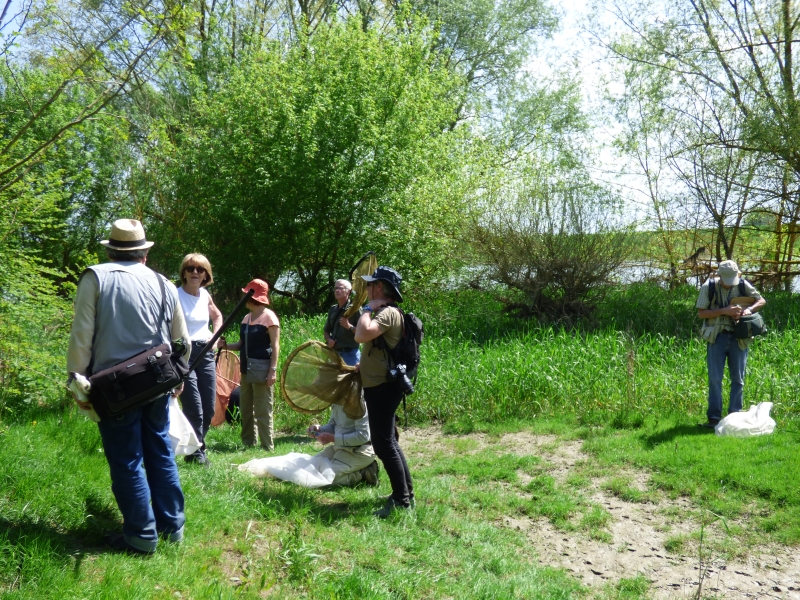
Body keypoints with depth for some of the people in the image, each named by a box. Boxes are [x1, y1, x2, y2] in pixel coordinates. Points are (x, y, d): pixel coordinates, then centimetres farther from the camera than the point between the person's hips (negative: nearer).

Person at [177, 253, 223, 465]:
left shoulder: (205, 295, 10)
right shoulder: (176, 295, -9)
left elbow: (218, 316, 28)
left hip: (205, 353, 6)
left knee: (209, 409, 8)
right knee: (194, 409, -8)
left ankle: (195, 448, 27)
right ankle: (196, 452, 9)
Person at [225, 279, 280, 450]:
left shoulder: (269, 317, -9)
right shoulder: (247, 318, 13)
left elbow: (275, 346, -11)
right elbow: (242, 344, 16)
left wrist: (273, 370, -18)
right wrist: (226, 345, -2)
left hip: (262, 369, -8)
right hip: (246, 369, 8)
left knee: (262, 410, -4)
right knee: (245, 408, 13)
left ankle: (267, 447, 2)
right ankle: (248, 443, 23)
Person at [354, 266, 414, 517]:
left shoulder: (388, 312, -18)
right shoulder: (384, 312, 15)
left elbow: (361, 335, -33)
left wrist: (369, 308, -19)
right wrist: (360, 367, 19)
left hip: (382, 387, -11)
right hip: (380, 385, 11)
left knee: (383, 444, -7)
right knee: (388, 441, 17)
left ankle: (401, 501, 0)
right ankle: (406, 493, 25)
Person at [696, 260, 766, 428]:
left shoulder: (743, 285, -1)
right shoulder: (708, 287, -7)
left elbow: (761, 301, 8)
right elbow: (701, 313, -8)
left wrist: (749, 309, -13)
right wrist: (724, 311, -19)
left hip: (739, 337, 2)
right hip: (717, 336, -2)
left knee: (738, 379, 7)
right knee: (715, 379, -1)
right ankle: (714, 418, 4)